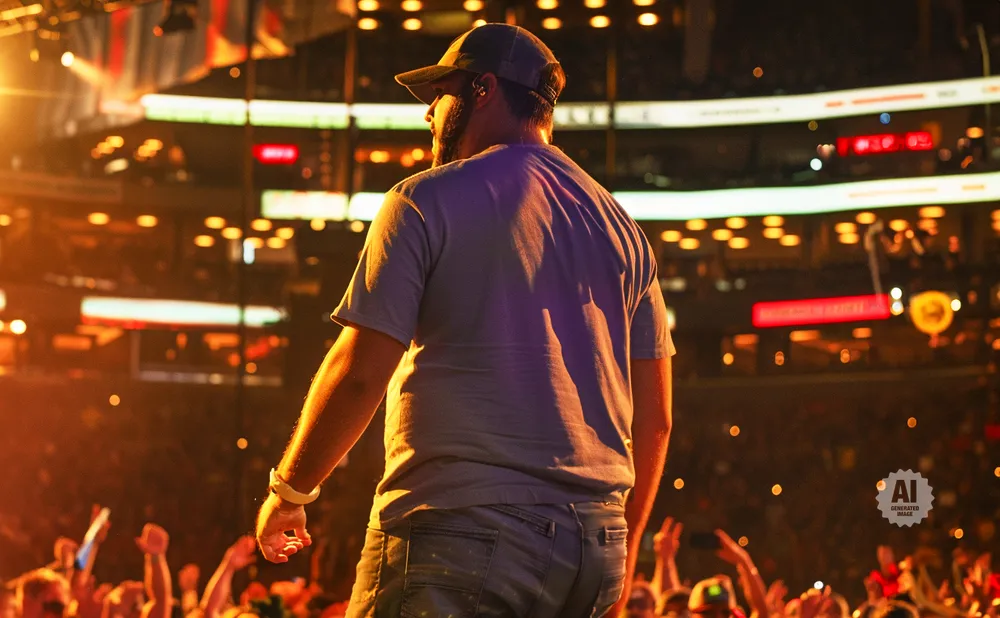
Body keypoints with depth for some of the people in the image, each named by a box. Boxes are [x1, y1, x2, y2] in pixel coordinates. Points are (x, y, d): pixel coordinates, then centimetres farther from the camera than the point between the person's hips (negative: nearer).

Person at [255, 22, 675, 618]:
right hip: (595, 542, 6)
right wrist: (622, 549, 26)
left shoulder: (428, 199, -2)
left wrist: (288, 489, 6)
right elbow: (655, 417, 15)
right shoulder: (621, 226, 16)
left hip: (464, 529, -6)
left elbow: (359, 373, -8)